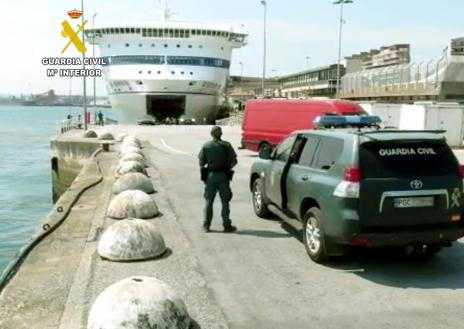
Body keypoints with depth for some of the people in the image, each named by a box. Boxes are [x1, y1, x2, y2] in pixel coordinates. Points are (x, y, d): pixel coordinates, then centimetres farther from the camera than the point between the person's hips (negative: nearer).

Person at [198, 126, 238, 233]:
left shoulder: (206, 146, -1)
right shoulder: (226, 145, -5)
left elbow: (201, 162, -1)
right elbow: (234, 161, -5)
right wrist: (229, 167, 14)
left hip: (210, 176, 2)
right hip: (223, 176, -1)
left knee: (208, 201, 11)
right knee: (225, 201, 5)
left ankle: (206, 225, 13)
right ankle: (227, 225, 7)